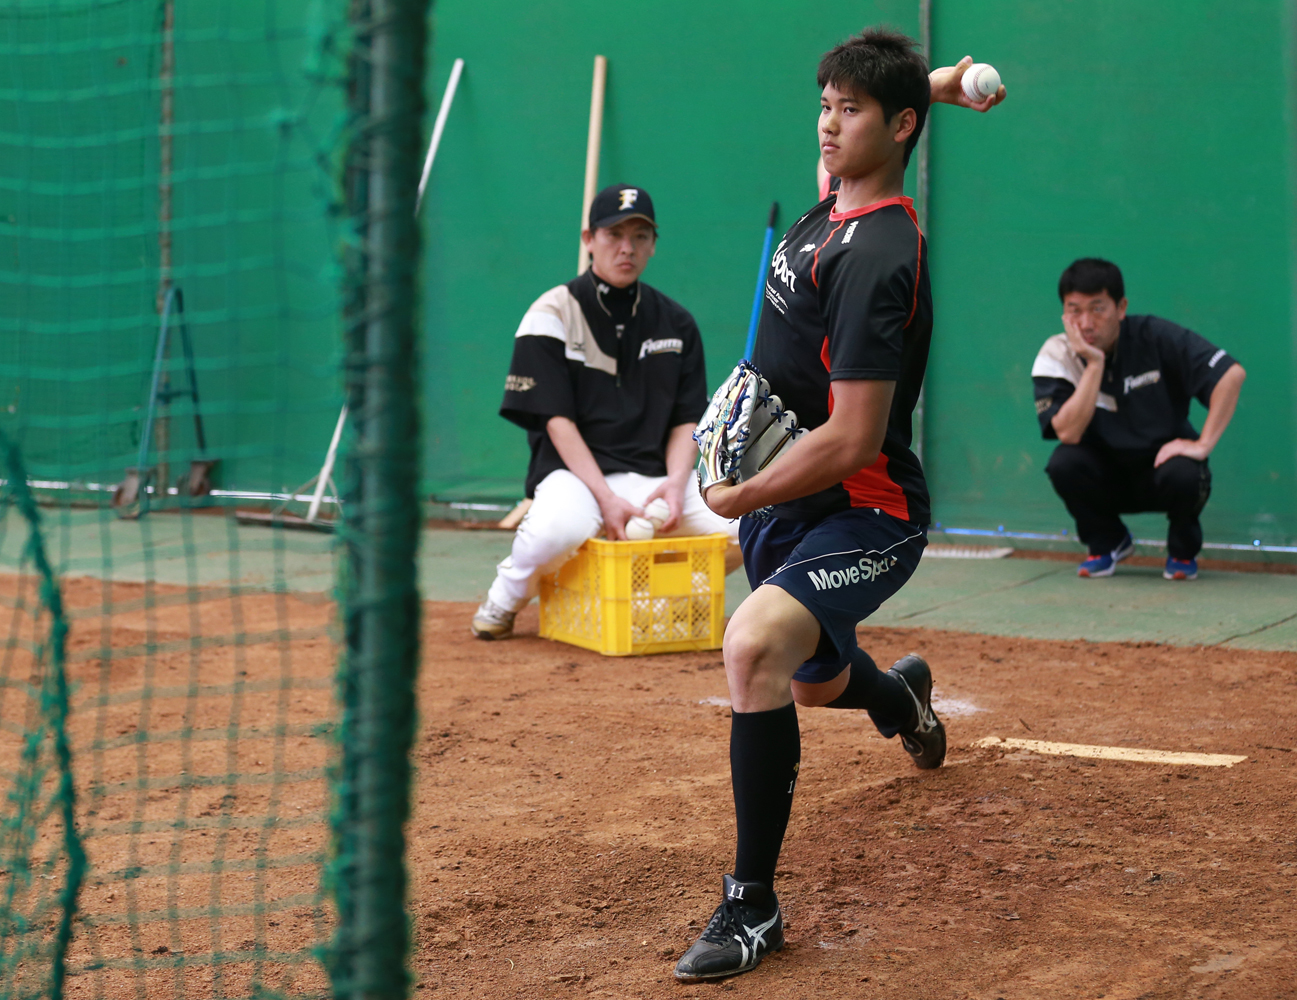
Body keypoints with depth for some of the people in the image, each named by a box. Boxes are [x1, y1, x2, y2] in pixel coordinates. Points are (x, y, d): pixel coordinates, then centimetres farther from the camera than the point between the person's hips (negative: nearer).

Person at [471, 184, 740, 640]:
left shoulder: (675, 322, 12)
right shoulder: (552, 314, -2)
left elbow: (687, 420, 11)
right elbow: (558, 421, -8)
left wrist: (675, 482, -10)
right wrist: (605, 496, -19)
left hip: (654, 477, 5)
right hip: (574, 472, -4)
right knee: (558, 529, -39)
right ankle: (507, 595, -3)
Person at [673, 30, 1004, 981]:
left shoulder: (877, 258, -24)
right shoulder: (833, 209, 3)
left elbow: (853, 441, -28)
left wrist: (740, 497, -20)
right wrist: (932, 82, 13)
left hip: (864, 517, -9)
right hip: (787, 506, 9)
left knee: (756, 645, -34)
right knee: (815, 681, 29)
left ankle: (753, 906, -25)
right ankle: (904, 696, 67)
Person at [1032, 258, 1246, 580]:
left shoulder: (1154, 338, -17)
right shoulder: (1055, 357, -14)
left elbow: (1233, 373, -24)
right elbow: (1069, 433, -27)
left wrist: (1203, 445, -29)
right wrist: (1094, 364, -30)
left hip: (1161, 464, -2)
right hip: (1106, 477, 2)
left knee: (1182, 475, -35)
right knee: (1063, 463, -29)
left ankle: (1183, 550, 1)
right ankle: (1109, 542, 2)